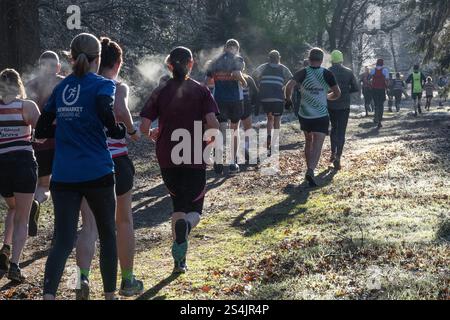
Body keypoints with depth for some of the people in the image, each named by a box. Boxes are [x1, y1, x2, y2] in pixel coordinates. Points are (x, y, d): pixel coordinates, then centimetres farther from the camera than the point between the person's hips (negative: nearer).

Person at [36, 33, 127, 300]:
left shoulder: (61, 88, 12)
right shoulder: (102, 85, -3)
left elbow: (42, 131, 13)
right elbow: (106, 114, -21)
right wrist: (119, 131, -2)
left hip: (63, 176, 4)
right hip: (97, 174, -4)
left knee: (63, 241, 3)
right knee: (108, 235, 15)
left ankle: (49, 294, -17)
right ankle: (110, 294, 23)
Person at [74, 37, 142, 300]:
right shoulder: (119, 87, -6)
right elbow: (120, 109, -28)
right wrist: (132, 130, -10)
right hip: (116, 161, -3)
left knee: (89, 225, 2)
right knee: (124, 221, 16)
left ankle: (83, 277, -22)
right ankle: (128, 281, 27)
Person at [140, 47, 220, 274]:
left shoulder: (160, 93, 1)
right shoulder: (201, 91, -3)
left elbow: (144, 127, -5)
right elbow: (213, 124, -13)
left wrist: (153, 135, 17)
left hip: (167, 159, 2)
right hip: (194, 160, -2)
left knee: (178, 207, 18)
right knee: (194, 210, 9)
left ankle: (179, 260, 13)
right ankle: (185, 226, -29)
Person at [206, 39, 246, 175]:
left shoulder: (215, 62, 8)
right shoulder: (237, 59, -4)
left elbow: (207, 80, 4)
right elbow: (237, 74, -23)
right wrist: (243, 82, -4)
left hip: (219, 99, 2)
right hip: (235, 99, -2)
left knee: (221, 131, 3)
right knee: (234, 130, 15)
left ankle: (219, 163, -15)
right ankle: (233, 163, 16)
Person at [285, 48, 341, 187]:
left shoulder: (303, 73, -4)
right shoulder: (327, 74, -4)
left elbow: (289, 86, -19)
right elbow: (337, 94, 0)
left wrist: (288, 99, -1)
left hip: (304, 115, 2)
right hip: (321, 116, -2)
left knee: (308, 141, 22)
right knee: (317, 146, -8)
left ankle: (310, 168, 28)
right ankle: (311, 170, -29)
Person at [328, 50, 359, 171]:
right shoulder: (349, 72, -2)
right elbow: (356, 88, -2)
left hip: (331, 105, 1)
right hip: (344, 106, -1)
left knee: (334, 128, 22)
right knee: (341, 132, 0)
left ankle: (333, 153, 19)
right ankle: (338, 157, -12)